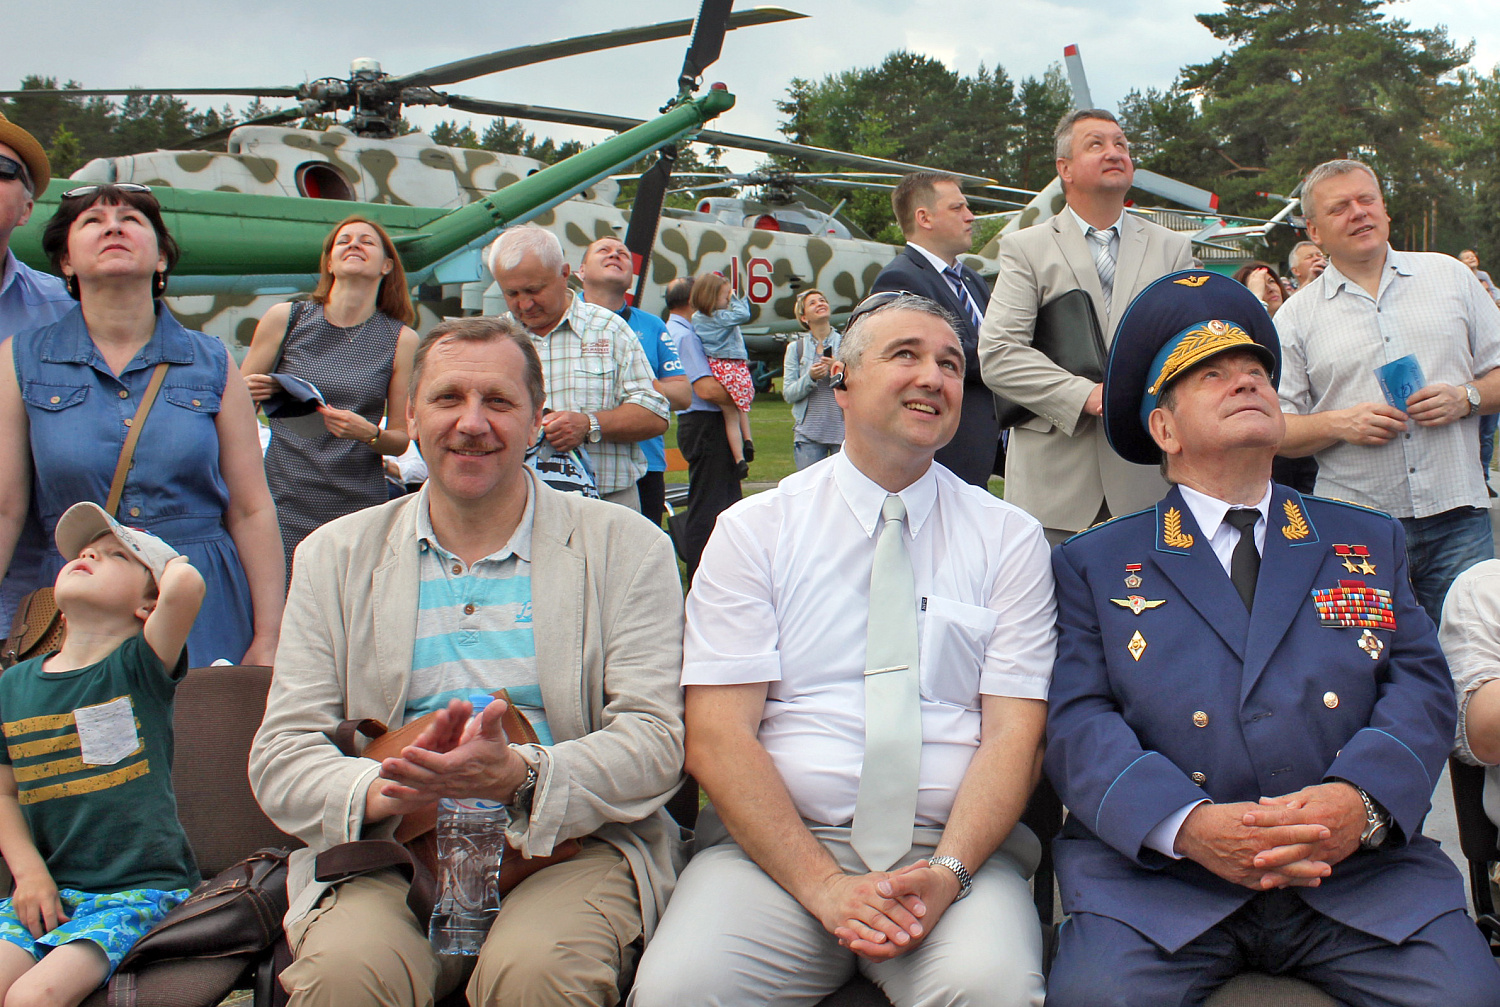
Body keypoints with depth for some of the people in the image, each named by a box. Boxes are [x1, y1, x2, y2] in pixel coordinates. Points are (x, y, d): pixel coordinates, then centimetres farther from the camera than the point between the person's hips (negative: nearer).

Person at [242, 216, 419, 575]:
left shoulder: (401, 340, 4)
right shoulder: (285, 319, 5)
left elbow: (404, 439, 6)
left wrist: (369, 434, -14)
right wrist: (252, 392, -8)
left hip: (361, 508, 0)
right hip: (285, 504, 0)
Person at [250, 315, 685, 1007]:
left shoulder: (626, 547, 7)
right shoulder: (335, 556, 13)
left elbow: (654, 740, -2)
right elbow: (281, 754, 6)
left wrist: (521, 777, -21)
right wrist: (380, 789, -17)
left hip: (569, 848, -1)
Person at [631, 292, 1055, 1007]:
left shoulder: (1010, 539, 9)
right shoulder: (753, 530, 5)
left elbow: (1014, 735, 1)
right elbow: (716, 737, -4)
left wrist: (949, 870, -17)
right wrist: (821, 883, -16)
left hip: (954, 846, 0)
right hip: (772, 843, 0)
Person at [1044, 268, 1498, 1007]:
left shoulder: (1369, 541, 19)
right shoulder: (1093, 564, 10)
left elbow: (1421, 686, 9)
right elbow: (1078, 721, -1)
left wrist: (1360, 799, -13)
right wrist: (1186, 824, -19)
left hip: (1359, 869, 2)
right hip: (1158, 871, -2)